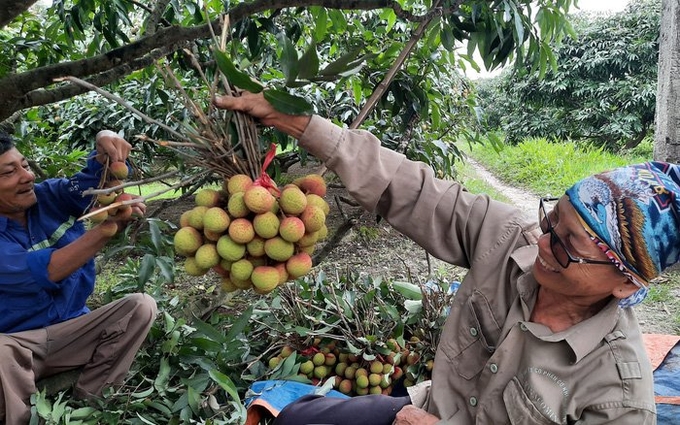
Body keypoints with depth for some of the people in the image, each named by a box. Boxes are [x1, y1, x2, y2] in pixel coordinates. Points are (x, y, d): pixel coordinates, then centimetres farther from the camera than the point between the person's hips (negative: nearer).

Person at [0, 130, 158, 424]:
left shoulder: (50, 196, -1)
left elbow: (97, 177, -12)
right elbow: (43, 272, -29)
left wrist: (105, 141, -36)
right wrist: (109, 227, -38)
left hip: (70, 331, 5)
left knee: (141, 306, -17)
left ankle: (85, 401, -11)